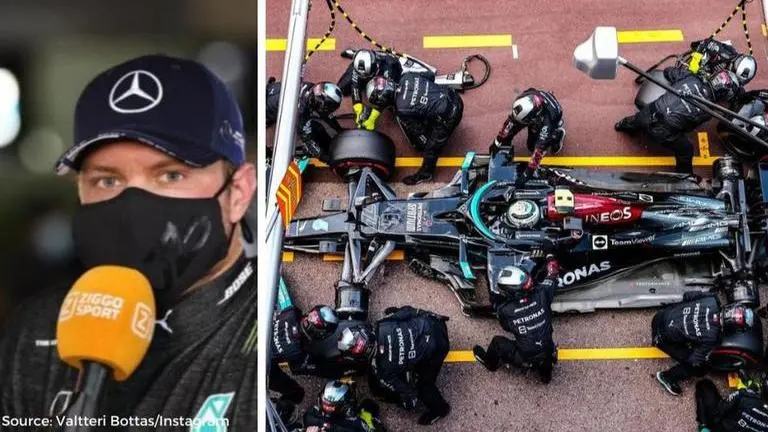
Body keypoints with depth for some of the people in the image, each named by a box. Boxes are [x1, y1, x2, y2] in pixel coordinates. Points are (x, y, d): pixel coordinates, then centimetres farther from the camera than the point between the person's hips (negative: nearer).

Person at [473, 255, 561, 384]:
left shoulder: (504, 310, -21)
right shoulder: (541, 294, -19)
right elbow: (552, 276, 4)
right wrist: (550, 258, 22)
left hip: (525, 361, -2)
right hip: (547, 357, 2)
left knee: (497, 341, 22)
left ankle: (490, 362, 51)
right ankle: (545, 373, 49)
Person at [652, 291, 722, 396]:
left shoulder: (713, 300, -17)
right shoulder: (711, 337, -30)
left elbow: (687, 295, 0)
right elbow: (695, 361, -18)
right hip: (662, 337, -7)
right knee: (699, 369, -1)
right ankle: (666, 377, 17)